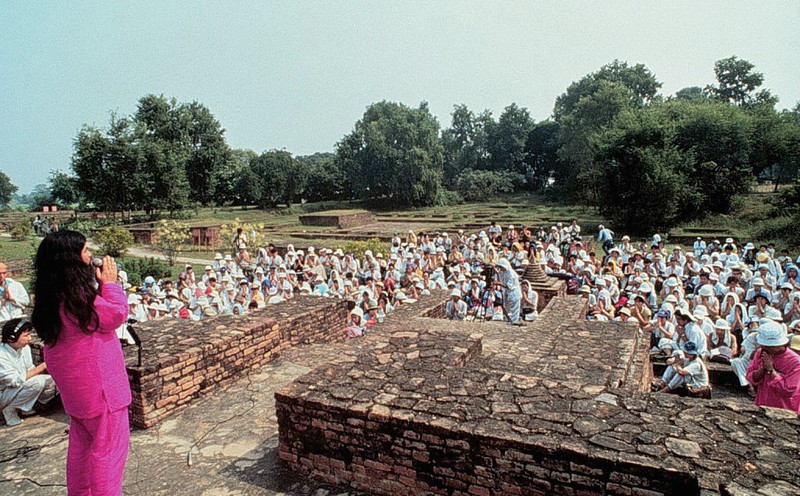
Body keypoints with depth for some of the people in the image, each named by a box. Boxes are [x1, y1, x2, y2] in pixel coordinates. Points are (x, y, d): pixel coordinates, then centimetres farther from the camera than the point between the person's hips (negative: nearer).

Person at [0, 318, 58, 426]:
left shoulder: (25, 348, -2)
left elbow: (30, 370, 4)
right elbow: (16, 381, -30)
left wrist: (47, 367, -15)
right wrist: (41, 367, -26)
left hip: (19, 388, 8)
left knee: (51, 380, -8)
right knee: (37, 381, -29)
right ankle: (10, 409, -9)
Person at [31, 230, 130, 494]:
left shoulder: (52, 295, 2)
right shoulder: (77, 295, -26)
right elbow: (118, 315, -18)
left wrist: (99, 283, 3)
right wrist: (110, 282, -12)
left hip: (74, 383, 10)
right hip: (95, 381, -10)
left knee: (82, 441, 24)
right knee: (110, 443, 3)